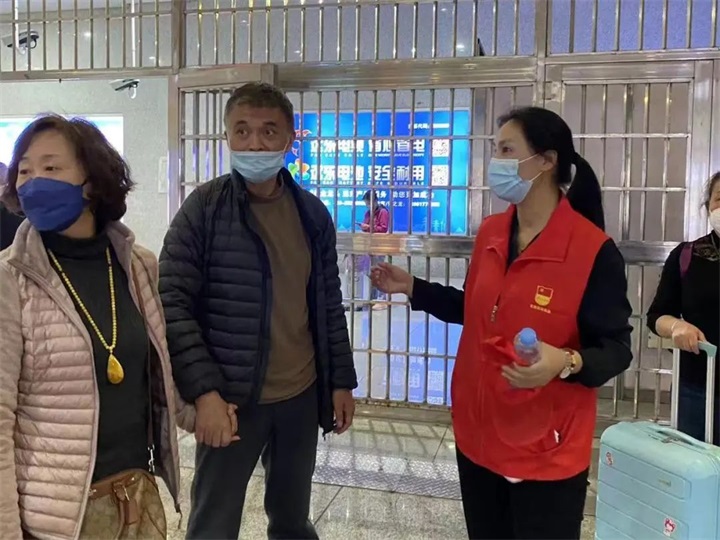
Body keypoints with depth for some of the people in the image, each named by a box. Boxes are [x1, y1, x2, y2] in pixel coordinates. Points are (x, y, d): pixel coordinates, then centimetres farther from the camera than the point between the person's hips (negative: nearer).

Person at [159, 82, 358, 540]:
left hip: (302, 395, 4)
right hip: (230, 398, -4)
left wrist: (342, 381, 7)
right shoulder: (204, 208, -10)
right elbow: (173, 304, -13)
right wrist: (204, 391, -19)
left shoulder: (313, 214, 2)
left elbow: (329, 305, 8)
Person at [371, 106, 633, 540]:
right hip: (478, 436, 6)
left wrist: (566, 363, -33)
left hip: (547, 454, -6)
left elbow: (616, 349, -14)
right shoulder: (490, 233, 2)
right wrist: (413, 288, 8)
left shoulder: (594, 250, -17)